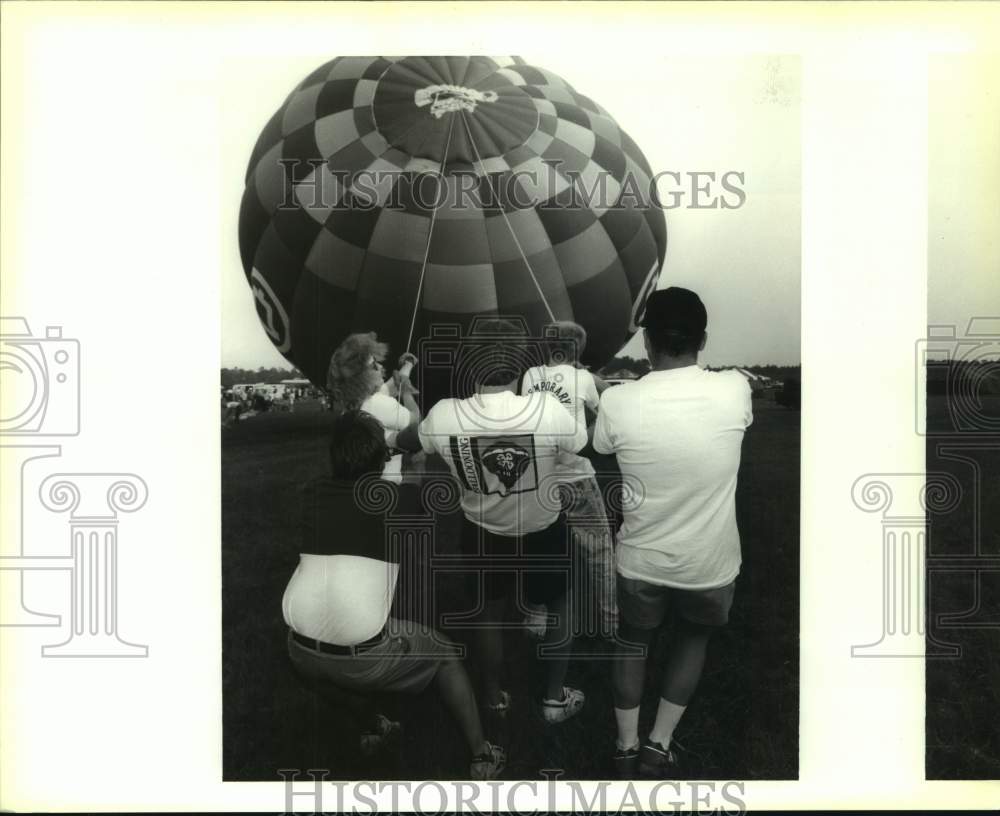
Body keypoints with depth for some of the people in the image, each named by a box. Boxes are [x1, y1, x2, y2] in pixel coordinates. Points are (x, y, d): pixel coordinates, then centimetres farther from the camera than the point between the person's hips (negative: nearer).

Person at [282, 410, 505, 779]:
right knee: (444, 654, 22)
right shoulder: (398, 497, -4)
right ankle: (481, 757, 27)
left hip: (300, 651, 4)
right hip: (360, 657, -4)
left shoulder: (314, 492, 6)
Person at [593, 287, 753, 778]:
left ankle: (627, 748, 37)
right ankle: (659, 745, 31)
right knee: (694, 637, 30)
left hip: (641, 562, 0)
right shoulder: (734, 391, -18)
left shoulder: (617, 402, -19)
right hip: (710, 566, 1)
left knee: (632, 641, 27)